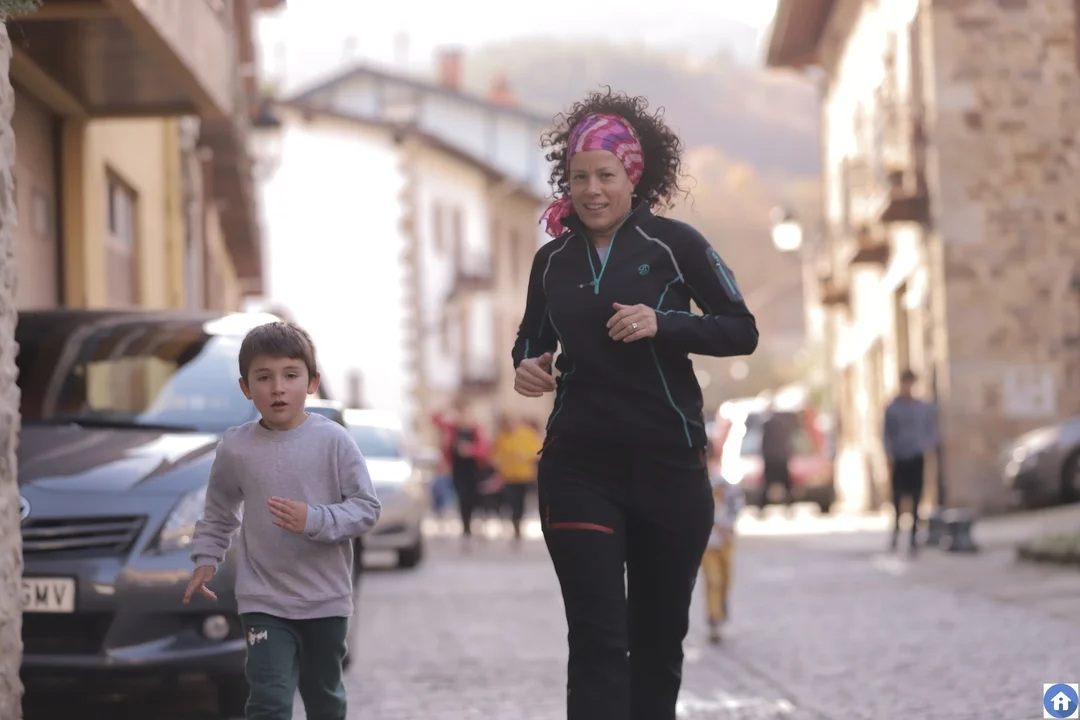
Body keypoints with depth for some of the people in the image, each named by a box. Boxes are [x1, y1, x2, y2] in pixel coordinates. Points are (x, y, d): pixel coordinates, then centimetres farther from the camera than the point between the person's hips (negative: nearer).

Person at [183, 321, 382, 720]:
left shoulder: (333, 440, -12)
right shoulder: (235, 449, -6)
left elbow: (367, 508, -10)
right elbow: (219, 512, 13)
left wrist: (313, 520, -24)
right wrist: (206, 559, 6)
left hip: (326, 598, 1)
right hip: (264, 601, 0)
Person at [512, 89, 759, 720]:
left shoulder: (675, 244, -2)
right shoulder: (554, 259, 8)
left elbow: (743, 332, -2)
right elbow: (532, 337, 23)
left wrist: (663, 324, -18)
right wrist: (528, 366, -1)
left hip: (669, 463, -1)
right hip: (578, 468, 1)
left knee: (659, 636, 9)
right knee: (598, 639, -9)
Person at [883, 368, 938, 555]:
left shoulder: (925, 408, 4)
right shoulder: (892, 408, 3)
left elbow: (932, 432, 8)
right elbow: (887, 434, 4)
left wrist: (926, 448, -8)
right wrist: (890, 455, -6)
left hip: (916, 458, 0)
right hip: (899, 458, 0)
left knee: (915, 498, -2)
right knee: (897, 497, 0)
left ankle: (914, 536, 1)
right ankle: (896, 530, 20)